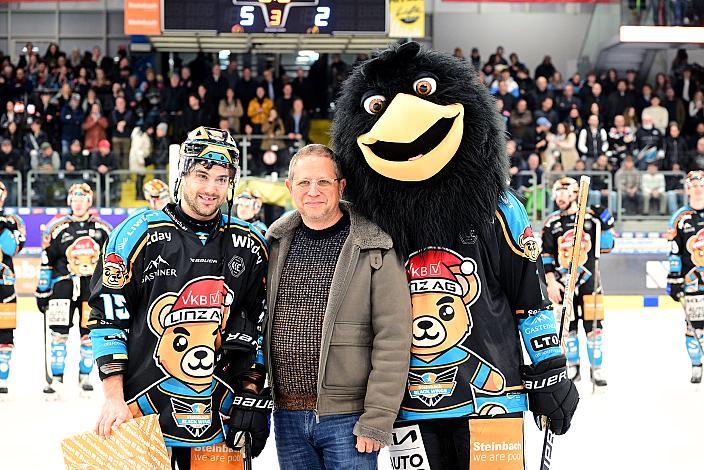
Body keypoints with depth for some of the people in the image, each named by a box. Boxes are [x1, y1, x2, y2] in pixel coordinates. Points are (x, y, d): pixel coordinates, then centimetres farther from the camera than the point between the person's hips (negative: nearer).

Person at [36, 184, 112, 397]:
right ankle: (56, 379, 2)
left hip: (93, 285, 1)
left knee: (89, 333, 3)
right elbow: (47, 261, 8)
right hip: (63, 284, 0)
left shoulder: (102, 229, 7)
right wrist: (42, 290, 5)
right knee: (59, 333, -5)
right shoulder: (58, 229, 5)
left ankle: (84, 377, 16)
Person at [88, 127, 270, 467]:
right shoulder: (139, 233, -4)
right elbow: (107, 317, -4)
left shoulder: (250, 245, 7)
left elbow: (261, 325, 12)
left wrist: (252, 395, 5)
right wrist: (113, 397, -9)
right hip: (141, 415, -3)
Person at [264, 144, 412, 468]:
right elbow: (259, 326, 14)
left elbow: (393, 340, -10)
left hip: (348, 418, -4)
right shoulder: (278, 244, 7)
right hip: (287, 417, 4)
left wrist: (378, 419, -14)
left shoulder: (375, 249, -7)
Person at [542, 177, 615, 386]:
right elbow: (546, 255, 4)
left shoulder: (591, 217, 1)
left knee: (593, 324, -5)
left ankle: (596, 369, 5)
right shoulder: (552, 222, 5)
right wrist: (551, 282, -3)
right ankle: (573, 368, 18)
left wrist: (605, 226, -10)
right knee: (567, 326, 6)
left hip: (588, 278, -2)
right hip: (563, 281, 2)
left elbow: (606, 247, 4)